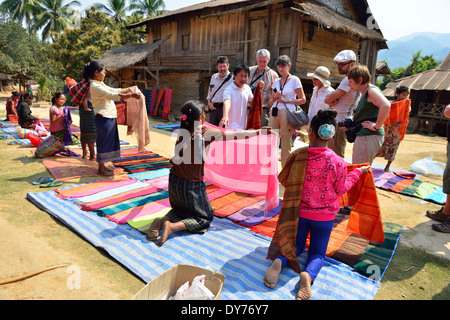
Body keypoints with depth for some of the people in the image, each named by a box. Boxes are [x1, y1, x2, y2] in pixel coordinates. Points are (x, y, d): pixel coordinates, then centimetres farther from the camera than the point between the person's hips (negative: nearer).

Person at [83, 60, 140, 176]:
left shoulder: (100, 84, 13)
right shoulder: (95, 86, -18)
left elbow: (114, 90, 24)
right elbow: (112, 95, -26)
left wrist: (128, 89, 20)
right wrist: (131, 95, -29)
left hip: (109, 118, 10)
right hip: (103, 118, -10)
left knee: (107, 142, 16)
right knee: (103, 143, 0)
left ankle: (102, 166, 28)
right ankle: (101, 169, 12)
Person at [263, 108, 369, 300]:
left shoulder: (298, 156, -15)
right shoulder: (337, 162, -18)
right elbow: (341, 189, -3)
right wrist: (357, 172, 11)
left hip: (300, 212, 1)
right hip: (324, 215, -1)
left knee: (297, 246, 22)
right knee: (317, 253, 16)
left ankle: (279, 261, -12)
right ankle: (308, 275, -19)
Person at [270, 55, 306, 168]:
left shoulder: (294, 80, 2)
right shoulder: (276, 81, 16)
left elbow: (302, 99, 0)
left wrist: (286, 100, -8)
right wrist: (275, 97, 0)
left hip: (287, 112, -5)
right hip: (274, 112, 5)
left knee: (285, 147, -4)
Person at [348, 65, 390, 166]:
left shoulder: (372, 90, -12)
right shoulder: (365, 93, 19)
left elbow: (386, 106, -30)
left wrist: (376, 126, -23)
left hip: (369, 137, -10)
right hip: (363, 136, 10)